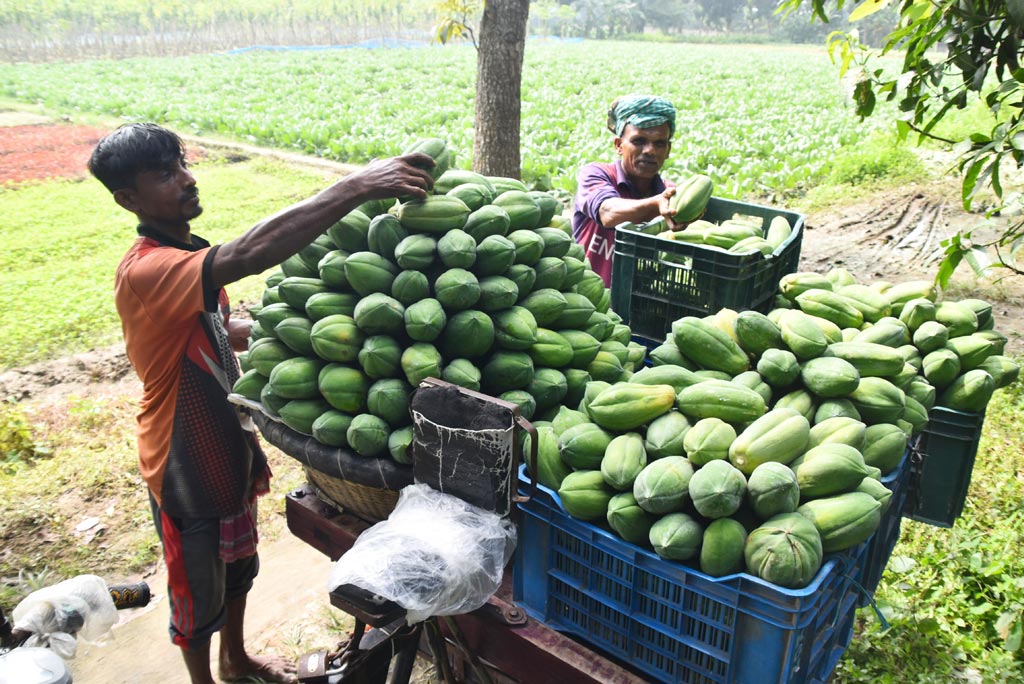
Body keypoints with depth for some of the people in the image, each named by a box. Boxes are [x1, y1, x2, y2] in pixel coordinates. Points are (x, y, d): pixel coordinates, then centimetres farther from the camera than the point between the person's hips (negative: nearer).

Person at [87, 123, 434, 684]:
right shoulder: (144, 270, -30)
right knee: (199, 589, 15)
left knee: (238, 564, 27)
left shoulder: (187, 254, 2)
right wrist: (359, 186, -52)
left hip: (227, 441, 9)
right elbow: (249, 253, -48)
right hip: (185, 461, -9)